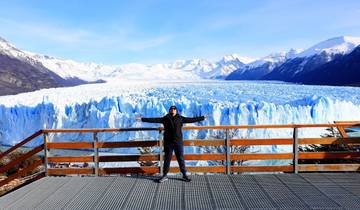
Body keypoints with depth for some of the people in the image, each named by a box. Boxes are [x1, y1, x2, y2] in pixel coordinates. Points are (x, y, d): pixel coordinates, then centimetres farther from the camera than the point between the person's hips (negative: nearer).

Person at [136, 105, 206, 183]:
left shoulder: (180, 118, 4)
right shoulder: (165, 118, 1)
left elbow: (191, 119, 4)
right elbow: (154, 120, -2)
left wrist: (203, 117, 3)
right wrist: (142, 119, -6)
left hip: (178, 142, 0)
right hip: (168, 142, 0)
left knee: (181, 159, 6)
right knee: (167, 159, 9)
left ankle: (184, 175, 18)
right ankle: (165, 175, 21)